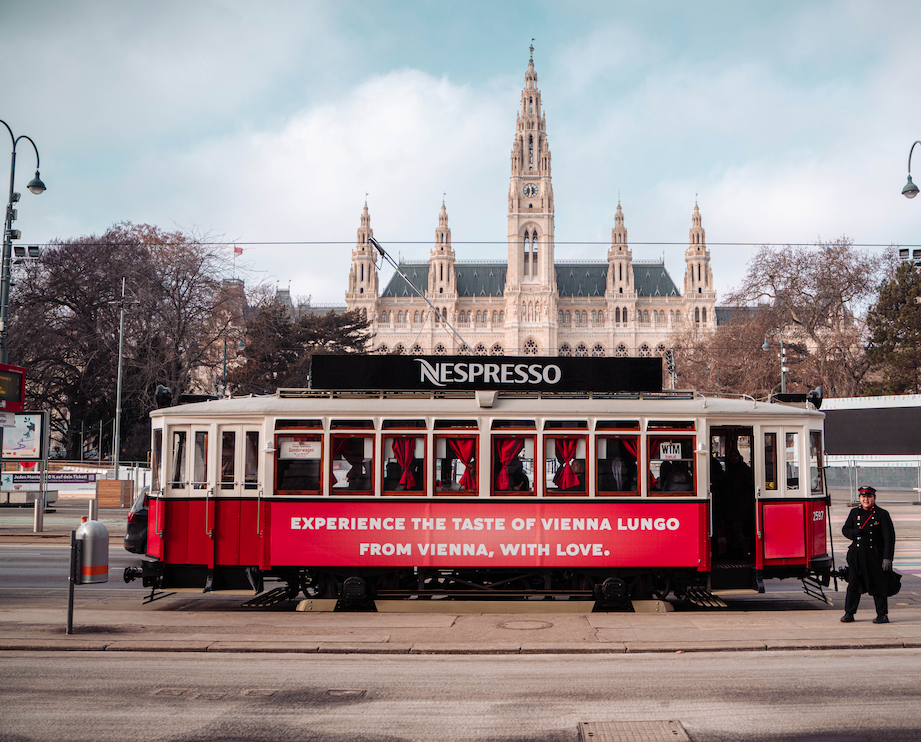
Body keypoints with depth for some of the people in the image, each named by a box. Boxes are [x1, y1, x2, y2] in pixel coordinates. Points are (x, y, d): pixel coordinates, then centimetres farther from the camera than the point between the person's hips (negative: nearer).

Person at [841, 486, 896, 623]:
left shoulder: (882, 514, -1)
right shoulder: (854, 513, 11)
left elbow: (889, 538, -4)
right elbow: (845, 529, 16)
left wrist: (887, 558, -12)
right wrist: (854, 532, -8)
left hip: (874, 555, -3)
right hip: (856, 554, 3)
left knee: (878, 585, 1)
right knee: (853, 584, 4)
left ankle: (882, 615, 11)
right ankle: (849, 613, 11)